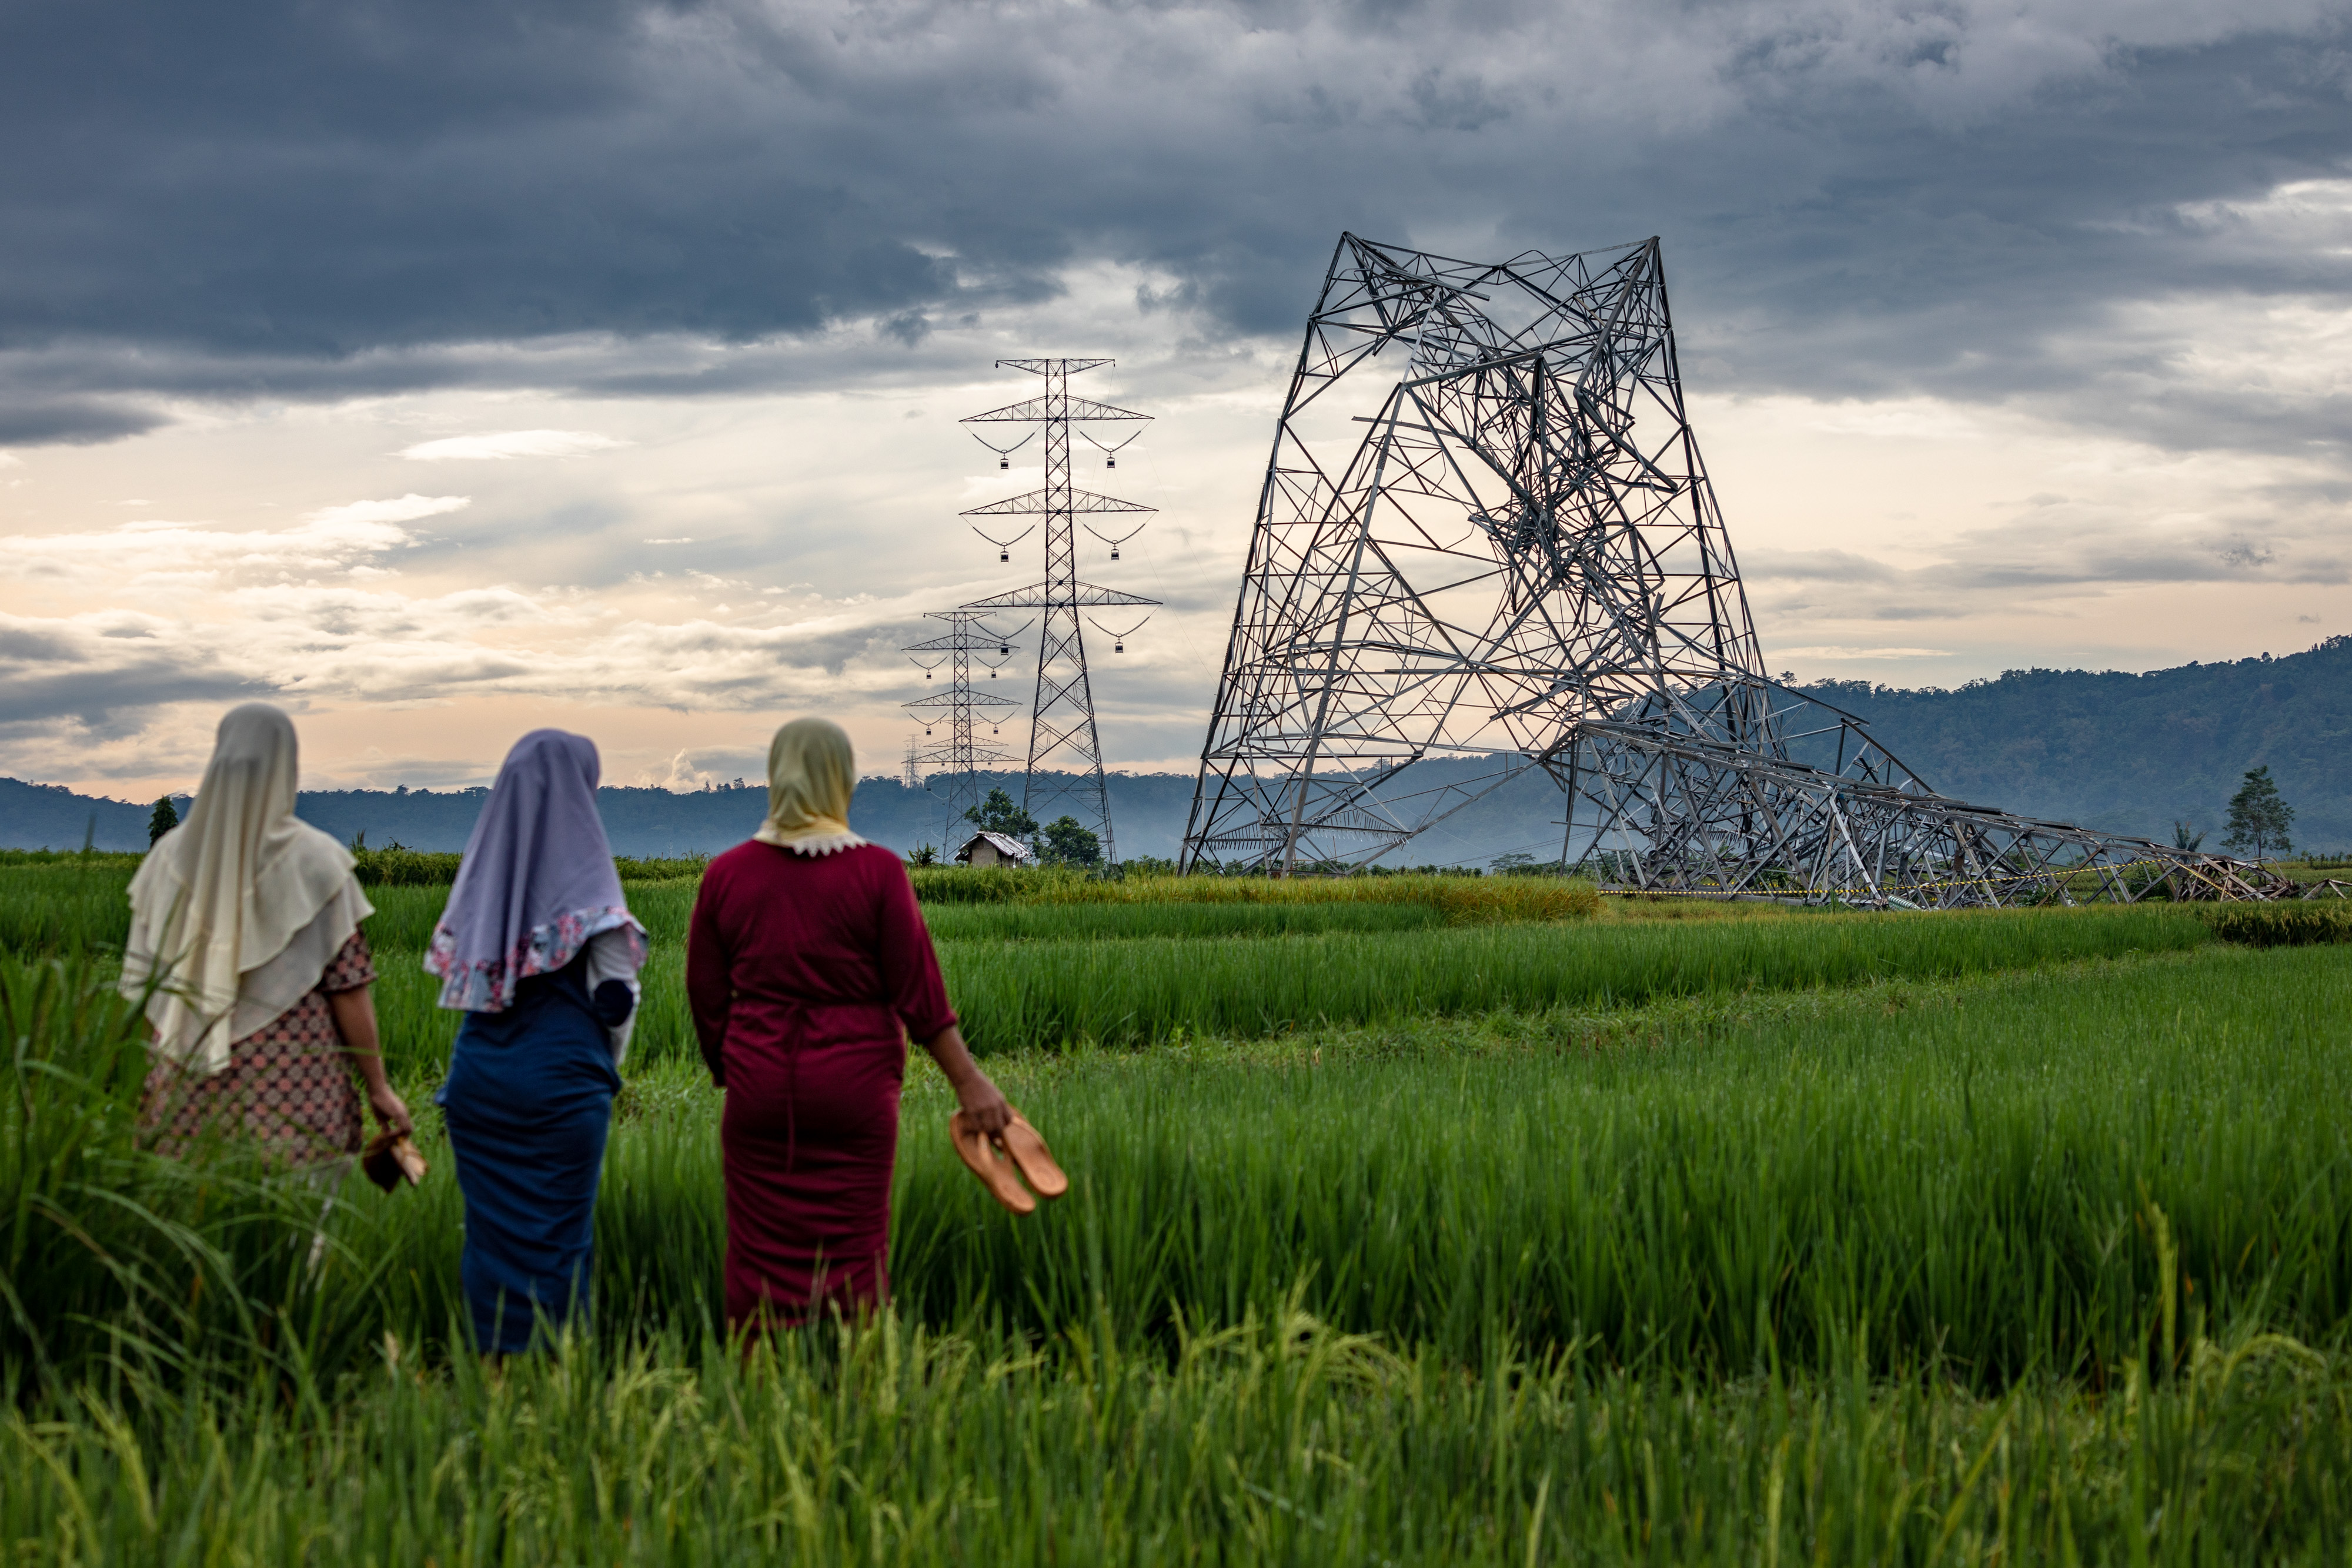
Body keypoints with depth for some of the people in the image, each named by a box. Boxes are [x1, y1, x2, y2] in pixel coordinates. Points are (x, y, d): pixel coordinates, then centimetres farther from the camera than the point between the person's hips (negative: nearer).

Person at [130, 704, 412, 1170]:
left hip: (190, 1100, 3)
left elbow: (143, 984, 6)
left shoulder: (171, 857, 4)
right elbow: (348, 988, -5)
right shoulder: (314, 861, -6)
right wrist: (379, 1088, 4)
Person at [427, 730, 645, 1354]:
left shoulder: (482, 865, 6)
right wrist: (606, 1066, 9)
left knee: (489, 1219, 9)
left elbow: (448, 964, 12)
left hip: (479, 1069, 5)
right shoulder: (584, 873, -9)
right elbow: (616, 995, -8)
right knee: (557, 1226, 2)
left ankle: (490, 1354, 13)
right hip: (560, 1075, -5)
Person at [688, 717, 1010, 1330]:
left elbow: (706, 1000, 4)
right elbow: (918, 992, -9)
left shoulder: (726, 874, -1)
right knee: (853, 1256, 5)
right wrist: (969, 1081, -3)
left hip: (760, 1088, 2)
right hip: (854, 1087, -2)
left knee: (762, 1257, 7)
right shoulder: (876, 871, -9)